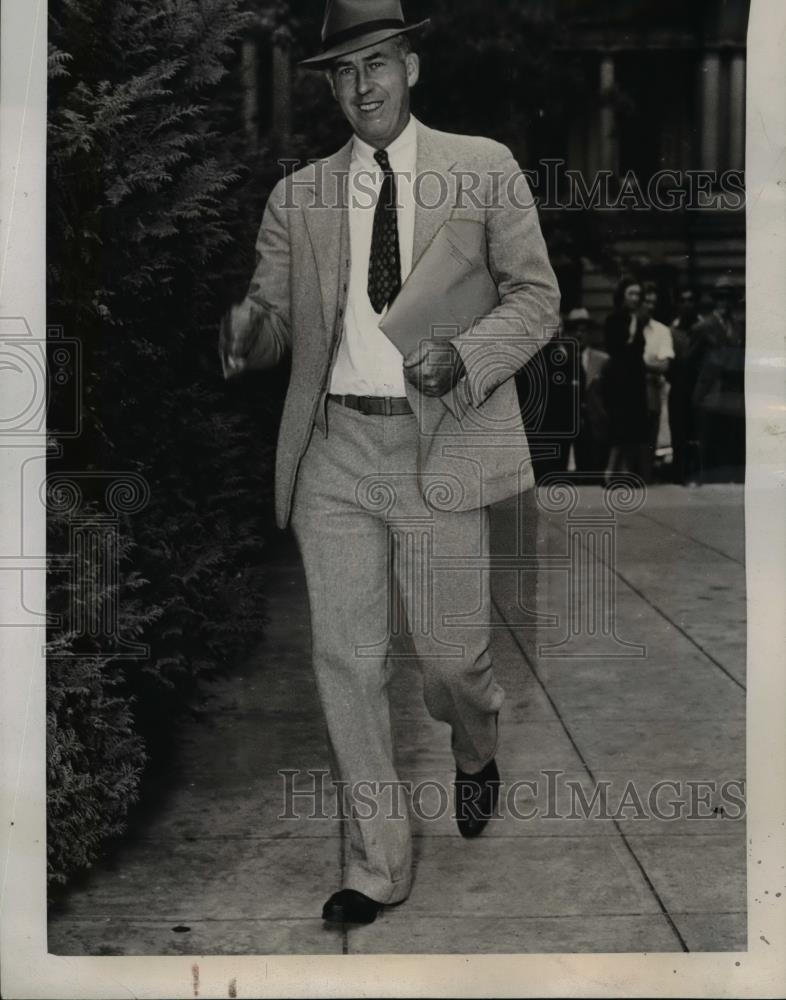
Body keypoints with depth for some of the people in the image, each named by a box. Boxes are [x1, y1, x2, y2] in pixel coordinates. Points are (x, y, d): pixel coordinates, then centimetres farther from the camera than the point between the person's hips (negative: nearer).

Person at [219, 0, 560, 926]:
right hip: (334, 450, 2)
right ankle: (377, 866, 19)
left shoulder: (484, 169, 4)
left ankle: (476, 752, 44)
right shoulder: (299, 196, 11)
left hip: (441, 444, -2)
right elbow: (275, 312, 10)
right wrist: (245, 332, -15)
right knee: (345, 663, 3)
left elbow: (535, 296, 3)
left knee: (450, 656, 6)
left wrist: (465, 357, -16)